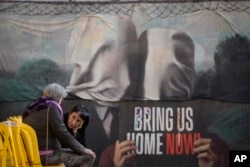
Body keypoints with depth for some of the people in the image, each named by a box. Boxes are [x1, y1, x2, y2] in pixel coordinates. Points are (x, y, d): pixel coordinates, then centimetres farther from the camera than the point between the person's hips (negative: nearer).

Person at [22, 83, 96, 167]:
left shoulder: (32, 107, 14)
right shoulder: (51, 107, -12)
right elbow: (63, 134, -14)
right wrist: (83, 149, -3)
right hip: (48, 156, -10)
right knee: (88, 157, -4)